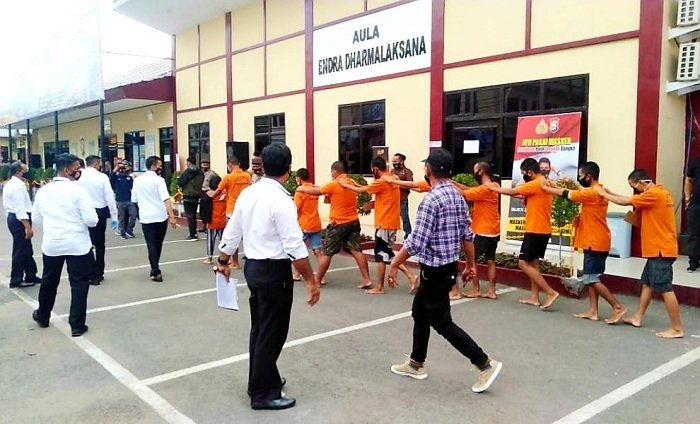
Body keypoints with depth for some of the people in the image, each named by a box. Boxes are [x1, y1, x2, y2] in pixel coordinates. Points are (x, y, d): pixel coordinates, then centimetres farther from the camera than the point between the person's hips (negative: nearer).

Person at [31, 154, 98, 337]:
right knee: (79, 283, 5)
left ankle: (42, 316, 41)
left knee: (49, 280, 22)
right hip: (77, 245, -5)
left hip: (51, 244, 5)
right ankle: (77, 325, 8)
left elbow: (36, 217, 14)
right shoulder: (78, 190, -15)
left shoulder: (42, 191, 1)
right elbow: (91, 220, -17)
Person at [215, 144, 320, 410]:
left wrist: (223, 262, 26)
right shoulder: (281, 200, -20)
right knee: (271, 333, 6)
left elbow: (231, 233, 12)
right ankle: (263, 393, 19)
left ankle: (262, 380, 39)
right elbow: (294, 247, -22)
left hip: (253, 267, 8)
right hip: (274, 271, -8)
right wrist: (311, 281, -15)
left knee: (259, 329, 22)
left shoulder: (248, 193, 4)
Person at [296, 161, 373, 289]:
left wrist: (302, 188, 16)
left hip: (338, 224, -6)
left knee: (327, 253, 5)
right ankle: (367, 280, -1)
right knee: (356, 251, 4)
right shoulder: (351, 182, 5)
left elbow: (316, 191, -1)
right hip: (353, 222, 6)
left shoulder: (333, 185, -13)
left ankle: (317, 281, 15)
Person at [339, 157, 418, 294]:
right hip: (391, 222, 9)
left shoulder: (382, 181, -15)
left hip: (384, 223, -9)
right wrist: (374, 204, 12)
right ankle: (410, 276, 9)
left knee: (381, 254, 0)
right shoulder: (392, 179, 11)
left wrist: (346, 185, 7)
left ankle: (379, 287, 9)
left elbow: (362, 190, -7)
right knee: (387, 254, 14)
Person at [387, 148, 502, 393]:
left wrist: (395, 265, -13)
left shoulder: (431, 200, -22)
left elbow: (416, 242, -24)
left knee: (441, 322, 2)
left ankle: (486, 364, 4)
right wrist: (470, 264, 19)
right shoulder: (458, 197, 5)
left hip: (435, 270, -9)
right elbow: (467, 235, 10)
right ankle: (416, 364, 31)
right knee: (419, 312, 20)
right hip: (449, 266, 9)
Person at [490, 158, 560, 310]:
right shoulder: (545, 183, 13)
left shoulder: (535, 184, -16)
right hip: (543, 230, 10)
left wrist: (495, 188, 1)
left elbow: (512, 191, -11)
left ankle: (551, 292, -6)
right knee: (533, 262, 15)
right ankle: (534, 297, 18)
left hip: (535, 231, -10)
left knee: (523, 263, -6)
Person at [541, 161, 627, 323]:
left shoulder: (592, 193, -19)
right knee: (591, 278, 12)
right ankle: (593, 311, 15)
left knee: (592, 279, -5)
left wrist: (546, 188, 0)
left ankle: (618, 307, 1)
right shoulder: (597, 191, 11)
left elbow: (566, 194, -14)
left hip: (595, 243, -10)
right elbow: (574, 192, 15)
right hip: (595, 242, 10)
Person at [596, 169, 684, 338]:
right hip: (657, 249, 10)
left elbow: (625, 201, -15)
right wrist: (610, 193, 7)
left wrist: (604, 194, 0)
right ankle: (637, 318, 25)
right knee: (647, 284, 16)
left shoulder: (654, 194, -18)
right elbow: (632, 200, 15)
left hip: (661, 250, -10)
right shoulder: (658, 192, 13)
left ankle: (677, 329, 0)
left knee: (665, 289, -6)